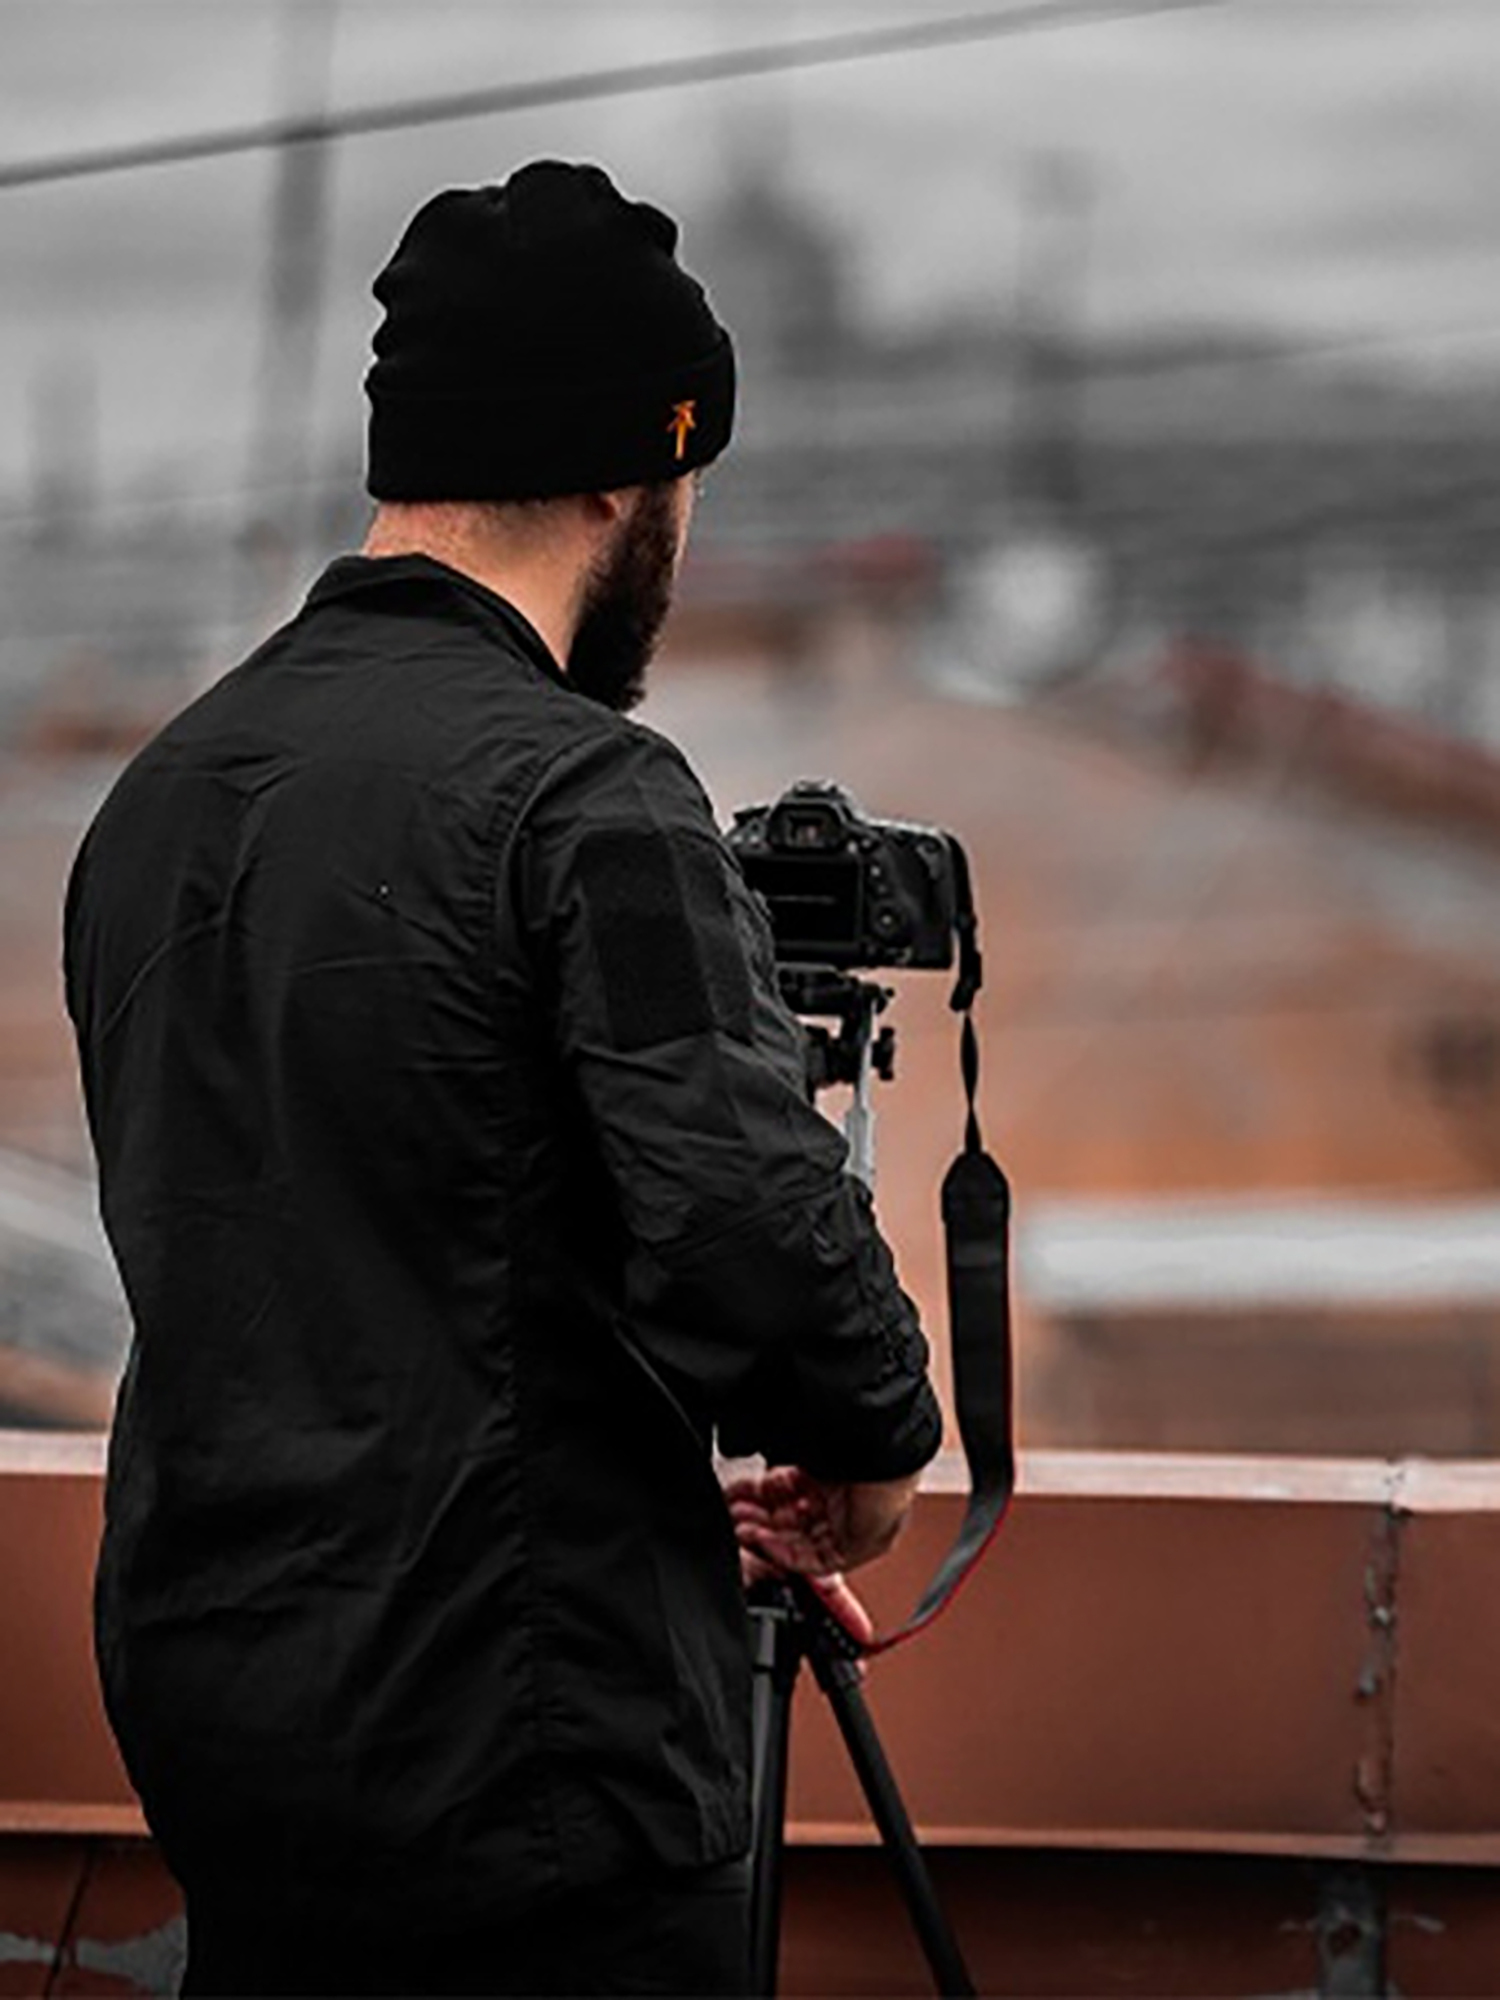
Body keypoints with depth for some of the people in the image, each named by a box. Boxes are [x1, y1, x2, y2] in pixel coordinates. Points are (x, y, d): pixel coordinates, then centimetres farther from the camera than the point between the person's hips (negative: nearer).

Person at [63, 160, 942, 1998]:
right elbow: (754, 1239, -23)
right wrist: (876, 1437, -1)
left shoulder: (155, 795, 12)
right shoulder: (576, 793, -14)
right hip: (522, 1774, -8)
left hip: (205, 1722, 8)